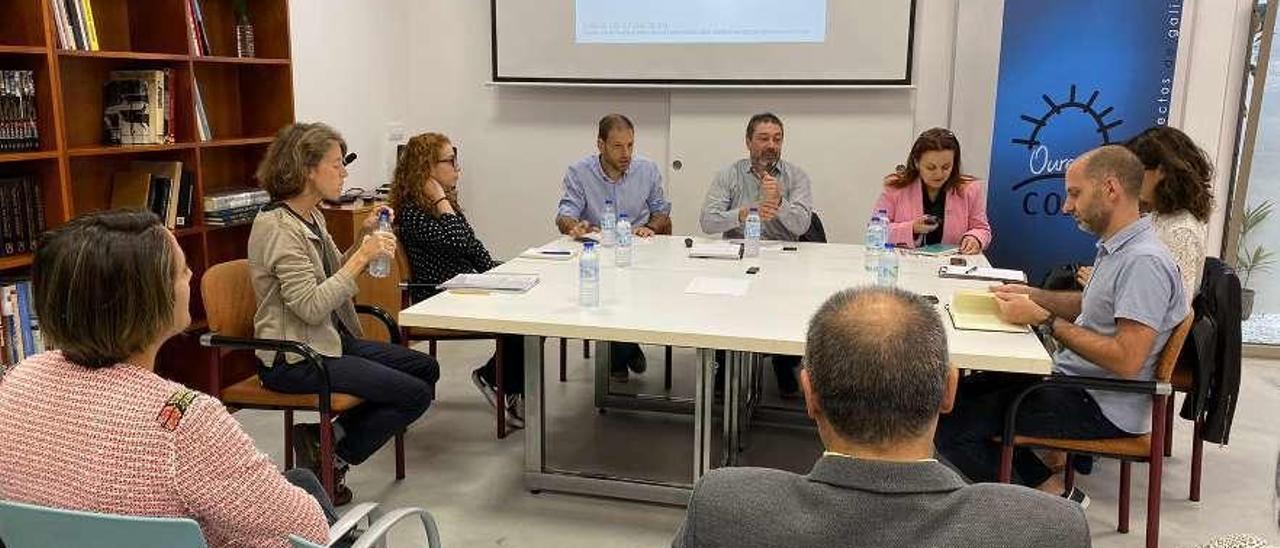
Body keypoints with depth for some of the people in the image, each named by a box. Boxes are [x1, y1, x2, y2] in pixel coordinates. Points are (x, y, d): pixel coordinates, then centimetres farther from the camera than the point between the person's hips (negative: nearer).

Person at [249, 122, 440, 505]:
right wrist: (362, 256, -23)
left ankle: (328, 436, 9)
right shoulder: (278, 227, -19)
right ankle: (331, 459, 3)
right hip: (293, 359, -10)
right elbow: (311, 306, -26)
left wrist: (365, 238, 3)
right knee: (415, 395, -15)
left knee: (426, 368, 10)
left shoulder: (312, 217, 9)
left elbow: (335, 277, 17)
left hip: (330, 340, 10)